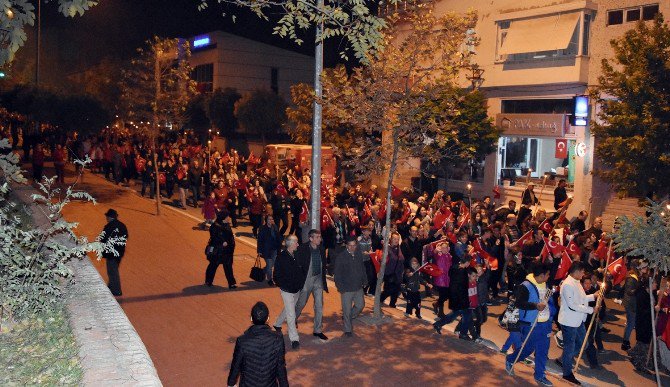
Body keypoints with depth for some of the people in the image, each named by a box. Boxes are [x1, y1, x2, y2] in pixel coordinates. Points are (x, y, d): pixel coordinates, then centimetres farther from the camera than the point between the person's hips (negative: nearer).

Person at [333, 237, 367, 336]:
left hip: (358, 287, 5)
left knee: (360, 305, 16)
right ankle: (348, 329, 22)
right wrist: (340, 287, -14)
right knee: (347, 309, 4)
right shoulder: (341, 256, -14)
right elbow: (337, 273, -11)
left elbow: (363, 268, 13)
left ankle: (347, 318, 40)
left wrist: (365, 281, 7)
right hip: (346, 288, -5)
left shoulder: (359, 254, 0)